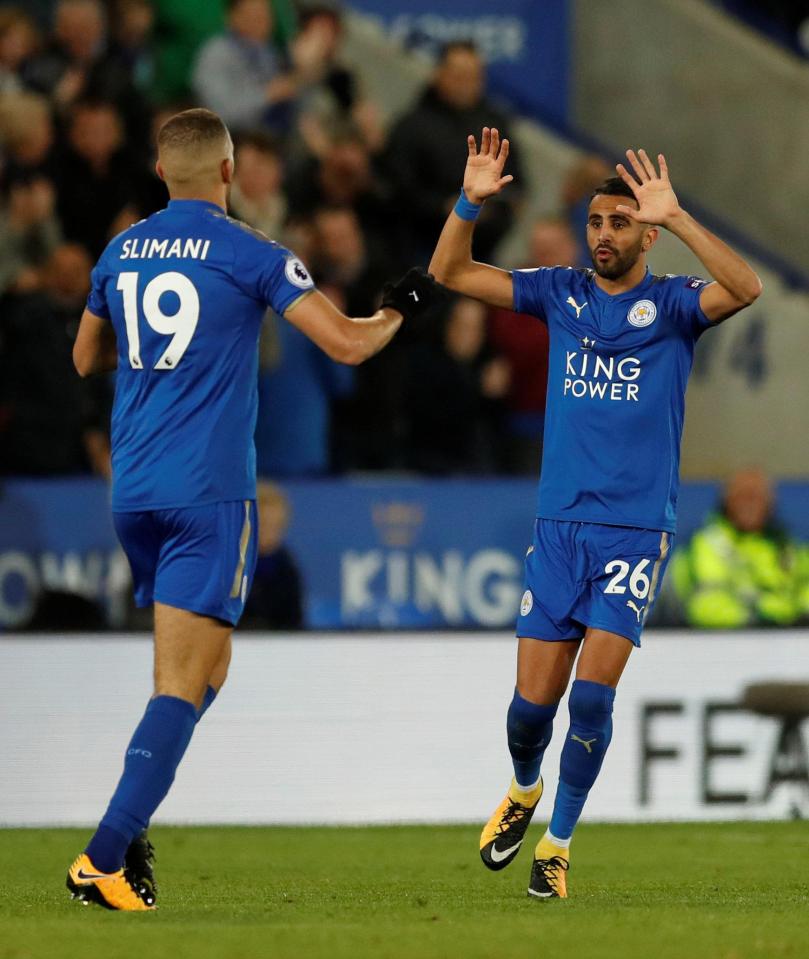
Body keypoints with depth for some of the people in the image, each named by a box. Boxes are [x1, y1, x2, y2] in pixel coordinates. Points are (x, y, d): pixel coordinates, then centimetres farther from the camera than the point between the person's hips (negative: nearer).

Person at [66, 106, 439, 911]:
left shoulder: (121, 253, 10)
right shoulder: (249, 255, -7)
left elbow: (87, 358, 25)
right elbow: (348, 343, -9)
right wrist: (400, 309, 11)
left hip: (132, 491, 6)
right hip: (208, 495, -6)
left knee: (202, 665, 20)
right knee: (184, 683, -7)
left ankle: (129, 828, 8)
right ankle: (105, 857, -19)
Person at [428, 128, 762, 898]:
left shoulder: (671, 305, -2)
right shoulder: (560, 294, 7)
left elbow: (744, 288, -24)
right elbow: (448, 273, 5)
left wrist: (676, 217, -32)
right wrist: (471, 202, -12)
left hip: (635, 530, -3)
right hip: (559, 524, 3)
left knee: (592, 695, -13)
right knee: (533, 699, 2)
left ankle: (557, 844, 3)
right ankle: (524, 789, 35)